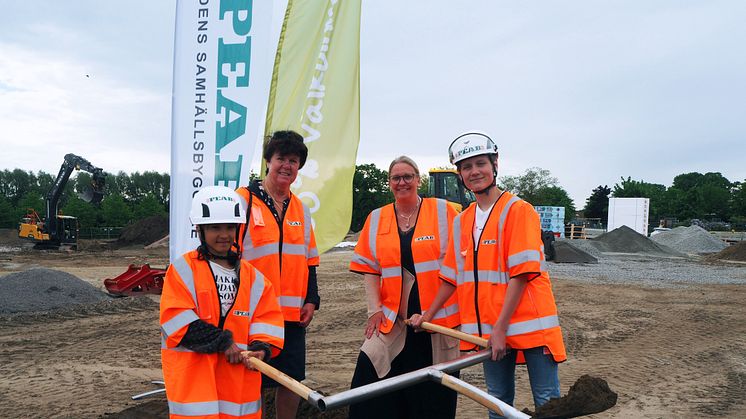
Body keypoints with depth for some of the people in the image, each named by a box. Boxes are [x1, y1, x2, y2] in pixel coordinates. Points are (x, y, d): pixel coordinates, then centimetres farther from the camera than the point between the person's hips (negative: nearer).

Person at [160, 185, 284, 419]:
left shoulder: (252, 276, 10)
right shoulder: (182, 270, -3)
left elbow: (266, 319, 5)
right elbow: (177, 321, -11)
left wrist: (261, 348, -14)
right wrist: (222, 342, -15)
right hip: (194, 378, -4)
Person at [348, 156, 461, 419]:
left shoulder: (442, 211, 1)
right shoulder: (376, 219, 8)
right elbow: (368, 267, 8)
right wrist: (375, 308, -3)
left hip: (438, 316, -2)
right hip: (393, 319, 2)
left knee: (433, 397, 7)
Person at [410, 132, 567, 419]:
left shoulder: (518, 210, -9)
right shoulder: (461, 221, 9)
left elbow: (521, 273, -16)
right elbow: (452, 275, 16)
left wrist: (501, 327, -18)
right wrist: (428, 315, 16)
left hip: (529, 323, -5)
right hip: (489, 327, 5)